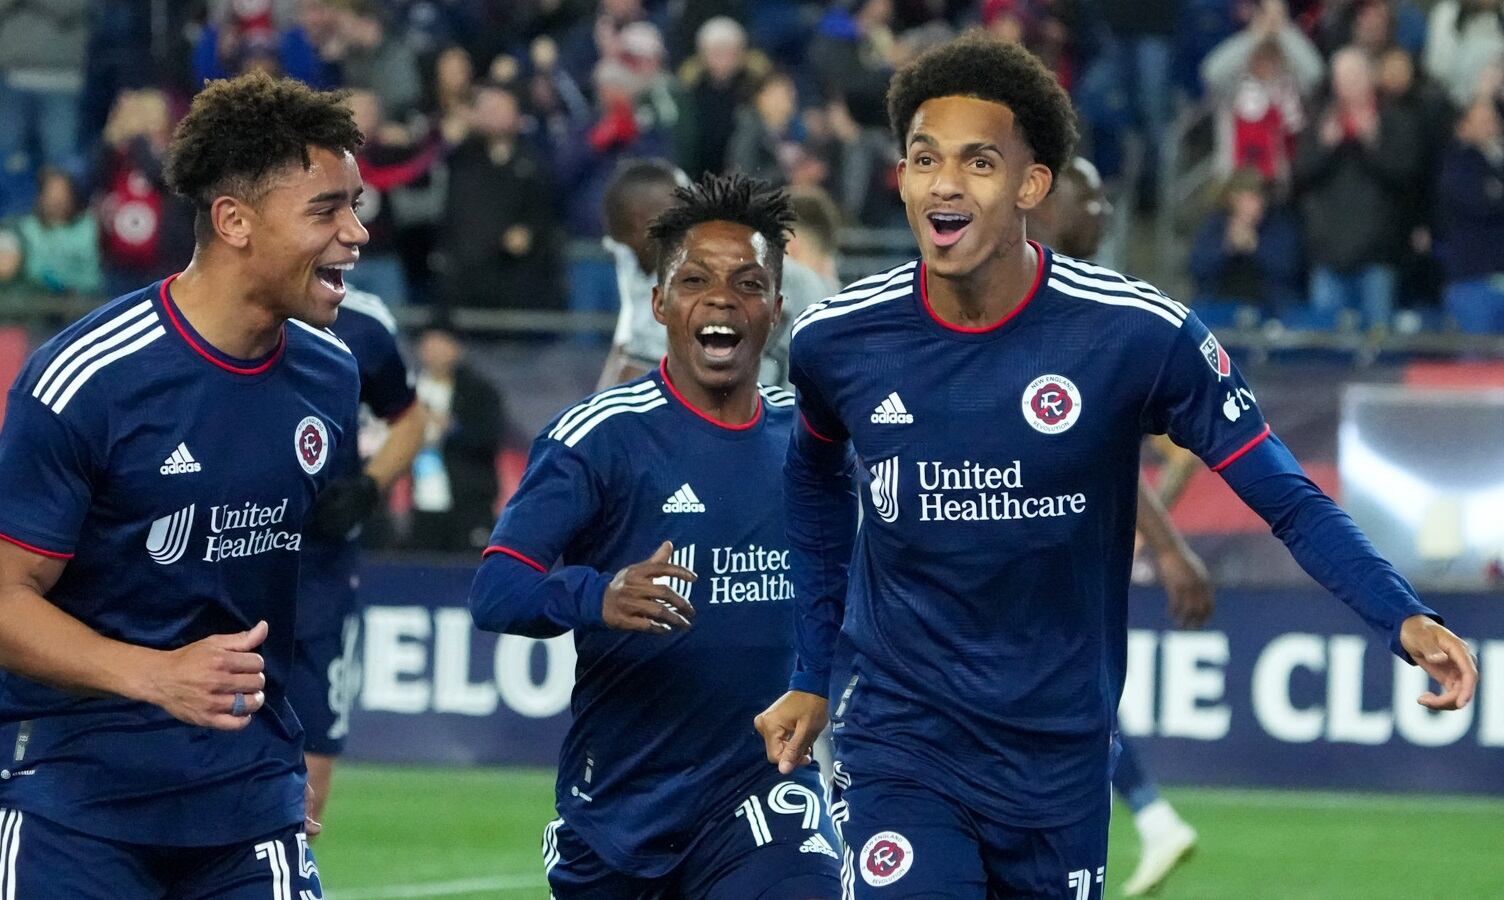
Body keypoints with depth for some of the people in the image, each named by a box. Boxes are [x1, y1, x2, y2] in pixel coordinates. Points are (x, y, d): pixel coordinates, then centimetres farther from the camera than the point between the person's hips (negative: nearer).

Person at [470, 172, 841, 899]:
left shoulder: (808, 437, 6)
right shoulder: (599, 434, -8)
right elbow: (494, 591, -17)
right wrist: (597, 597, -36)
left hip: (762, 796, 1)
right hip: (613, 804, -1)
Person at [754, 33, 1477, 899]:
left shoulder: (1138, 334, -14)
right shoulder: (836, 340, -6)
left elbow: (1287, 496, -10)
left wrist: (1403, 617, -25)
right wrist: (814, 673, 19)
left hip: (1059, 753, 0)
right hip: (899, 729, 0)